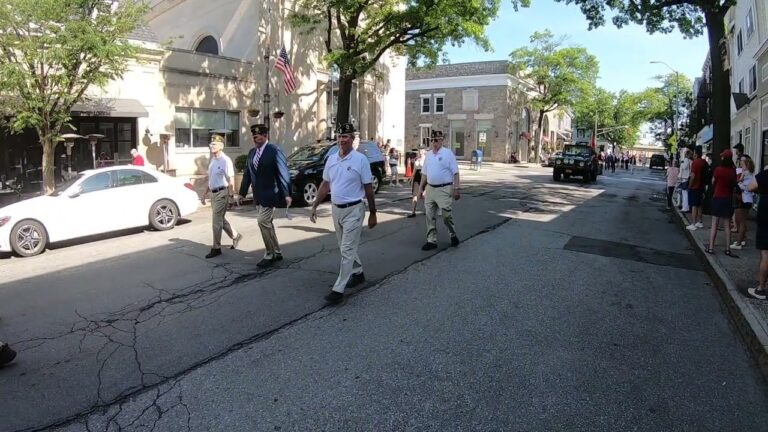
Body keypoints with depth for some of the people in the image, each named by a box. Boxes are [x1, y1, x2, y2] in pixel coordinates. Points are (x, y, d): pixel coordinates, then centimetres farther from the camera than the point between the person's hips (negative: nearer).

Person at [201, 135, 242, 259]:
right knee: (221, 219, 18)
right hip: (213, 193, 8)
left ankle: (216, 248, 8)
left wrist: (231, 194, -25)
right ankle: (235, 236, 37)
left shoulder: (225, 160, -14)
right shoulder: (212, 160, 11)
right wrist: (205, 194, 22)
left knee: (216, 221, -3)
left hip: (222, 193, -8)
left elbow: (231, 180, -18)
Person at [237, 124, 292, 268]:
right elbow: (247, 174, 14)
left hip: (269, 194, -8)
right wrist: (241, 193, 12)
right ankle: (276, 252, 25)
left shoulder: (274, 150, -12)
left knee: (263, 222, -10)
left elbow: (283, 173, -15)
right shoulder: (252, 152, 10)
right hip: (258, 195, 8)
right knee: (267, 224, 13)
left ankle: (269, 255, 3)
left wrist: (287, 194, -20)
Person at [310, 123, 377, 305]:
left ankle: (338, 289, -4)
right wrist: (315, 206, 9)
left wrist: (373, 213, -5)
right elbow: (325, 184, 13)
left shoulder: (360, 159, -10)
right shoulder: (331, 159, 6)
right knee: (346, 247, 19)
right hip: (336, 209, 6)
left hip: (353, 210, -6)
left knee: (347, 250, -6)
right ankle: (358, 273, 39)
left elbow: (368, 188, -7)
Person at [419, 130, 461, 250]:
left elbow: (455, 173, -8)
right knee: (430, 217, 6)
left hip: (444, 189, -5)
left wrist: (456, 189, -12)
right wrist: (421, 188, 14)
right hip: (430, 189, 6)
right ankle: (431, 241, 15)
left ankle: (453, 235, 21)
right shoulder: (428, 154, 11)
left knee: (446, 215, -3)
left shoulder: (448, 153, -6)